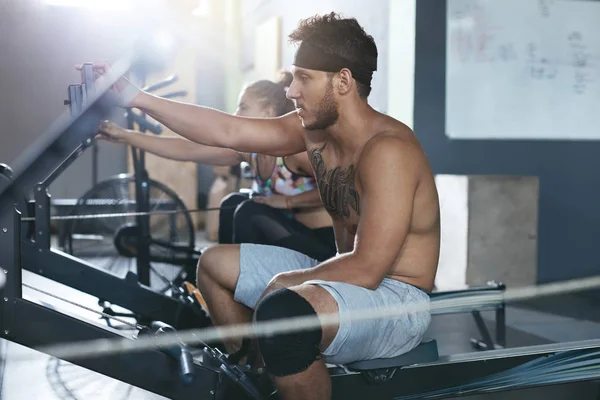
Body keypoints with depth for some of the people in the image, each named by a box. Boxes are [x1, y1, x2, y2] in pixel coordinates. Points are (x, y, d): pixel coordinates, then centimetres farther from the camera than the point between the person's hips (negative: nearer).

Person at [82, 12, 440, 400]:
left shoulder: (387, 150, -25)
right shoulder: (316, 128, 1)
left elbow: (365, 269, -29)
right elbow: (228, 130, 2)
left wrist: (286, 281, -14)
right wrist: (137, 98, 0)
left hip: (398, 299, -9)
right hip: (349, 277, 9)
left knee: (282, 312, -40)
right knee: (215, 264, 17)